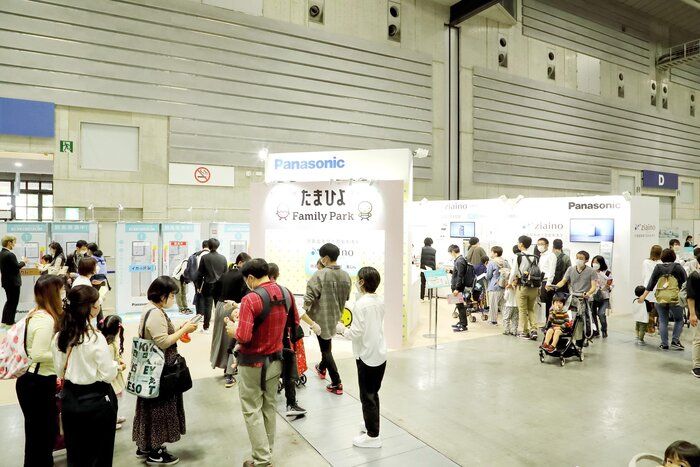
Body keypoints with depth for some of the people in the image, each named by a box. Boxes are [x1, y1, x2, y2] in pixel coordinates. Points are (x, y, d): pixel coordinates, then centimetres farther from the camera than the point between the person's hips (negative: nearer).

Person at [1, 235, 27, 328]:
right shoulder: (10, 255, -22)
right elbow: (17, 266, -20)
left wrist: (21, 263, 11)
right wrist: (23, 262, -3)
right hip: (13, 282, -9)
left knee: (9, 301, 20)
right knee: (13, 302, 2)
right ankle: (10, 322, 9)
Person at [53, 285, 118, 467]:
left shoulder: (59, 337, -4)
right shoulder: (96, 339, -23)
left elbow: (60, 371, 6)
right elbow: (108, 375, -17)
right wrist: (116, 365, 2)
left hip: (70, 399, 6)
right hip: (96, 401, -6)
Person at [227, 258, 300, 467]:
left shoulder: (250, 299, -23)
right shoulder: (286, 293, -3)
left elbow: (243, 337, -27)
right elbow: (294, 322, 9)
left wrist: (233, 329, -7)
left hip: (253, 364, -6)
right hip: (276, 360, 6)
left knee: (252, 411, 9)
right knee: (269, 407, 20)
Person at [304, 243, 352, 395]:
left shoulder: (320, 275, -21)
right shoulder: (345, 276, -2)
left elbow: (309, 297, -23)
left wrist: (305, 309, -9)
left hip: (321, 317, -6)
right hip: (336, 317, 6)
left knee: (326, 349, 5)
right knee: (327, 343, 28)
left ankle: (336, 383, 6)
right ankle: (322, 368, 50)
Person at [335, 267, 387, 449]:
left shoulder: (360, 304, -20)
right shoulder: (380, 302, 4)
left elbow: (356, 333, -20)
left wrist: (342, 329, -3)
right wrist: (350, 329, 14)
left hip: (367, 356, -8)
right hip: (380, 354, 8)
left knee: (367, 397, 6)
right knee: (373, 394, 21)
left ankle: (373, 436, 17)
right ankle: (372, 426, 34)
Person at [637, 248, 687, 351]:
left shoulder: (658, 267, 5)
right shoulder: (678, 267, 0)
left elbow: (651, 283, 5)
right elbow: (685, 282, 1)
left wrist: (644, 295, 10)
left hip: (660, 298, 2)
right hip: (675, 298, -2)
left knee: (663, 322, 8)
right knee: (678, 320, 15)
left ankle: (664, 344, 9)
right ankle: (675, 341, 4)